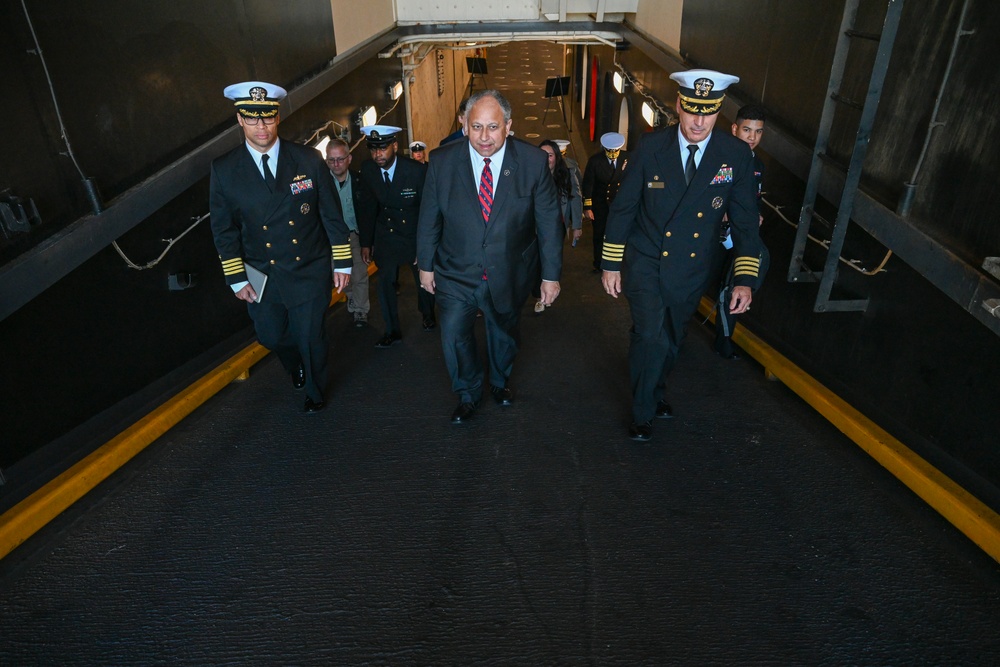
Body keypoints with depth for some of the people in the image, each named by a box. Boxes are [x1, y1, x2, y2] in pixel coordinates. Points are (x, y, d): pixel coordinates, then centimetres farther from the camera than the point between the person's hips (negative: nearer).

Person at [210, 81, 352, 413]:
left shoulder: (308, 159, -7)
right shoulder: (224, 169, -6)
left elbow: (331, 215, -3)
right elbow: (224, 229, -1)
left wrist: (343, 263, -3)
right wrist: (237, 279, -2)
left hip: (310, 271, -1)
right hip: (261, 276, 2)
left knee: (311, 337, 8)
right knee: (272, 336, 16)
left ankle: (314, 391, 37)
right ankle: (297, 366, 52)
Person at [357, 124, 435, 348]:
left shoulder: (418, 171, -22)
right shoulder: (367, 170, -11)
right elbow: (369, 207, 1)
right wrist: (366, 243, 1)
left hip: (416, 233, -2)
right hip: (386, 234, 2)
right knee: (385, 282, -3)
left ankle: (428, 315, 42)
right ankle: (393, 331, 12)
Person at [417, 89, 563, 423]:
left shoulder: (533, 162, -14)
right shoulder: (442, 161, -12)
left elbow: (549, 222, -7)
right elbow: (429, 218, -1)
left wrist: (551, 274, -5)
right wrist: (426, 265, 5)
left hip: (509, 274, 1)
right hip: (456, 272, 0)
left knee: (504, 333, 19)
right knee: (454, 335, -5)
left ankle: (500, 382, 50)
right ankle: (468, 393, 25)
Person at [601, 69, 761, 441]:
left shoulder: (737, 155, -8)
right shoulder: (651, 149, -11)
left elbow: (745, 221, -4)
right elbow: (622, 209, -5)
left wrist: (744, 278, -10)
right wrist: (610, 264, -3)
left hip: (693, 270, 3)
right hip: (646, 264, -2)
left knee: (671, 340, 18)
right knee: (650, 337, -15)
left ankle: (656, 391, 48)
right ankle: (642, 412, 10)